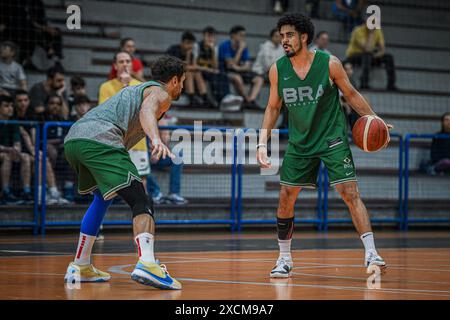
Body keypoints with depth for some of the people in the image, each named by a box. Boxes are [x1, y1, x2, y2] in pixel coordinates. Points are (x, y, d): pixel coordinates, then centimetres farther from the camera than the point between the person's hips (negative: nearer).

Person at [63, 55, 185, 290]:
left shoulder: (137, 89, 35)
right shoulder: (160, 94, 9)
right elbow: (146, 111, -16)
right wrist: (156, 139, -33)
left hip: (72, 138, 9)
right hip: (100, 141, -9)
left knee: (102, 198, 30)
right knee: (141, 202, -13)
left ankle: (80, 267, 30)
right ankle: (146, 264, -35)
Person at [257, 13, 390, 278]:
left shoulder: (329, 64, -12)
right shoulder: (277, 70, -4)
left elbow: (351, 94, 2)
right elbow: (273, 107, 8)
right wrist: (262, 143, 1)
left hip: (332, 139, -3)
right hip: (300, 143, 3)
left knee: (350, 192, -13)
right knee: (286, 197, 1)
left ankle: (371, 253, -13)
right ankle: (285, 259, 16)